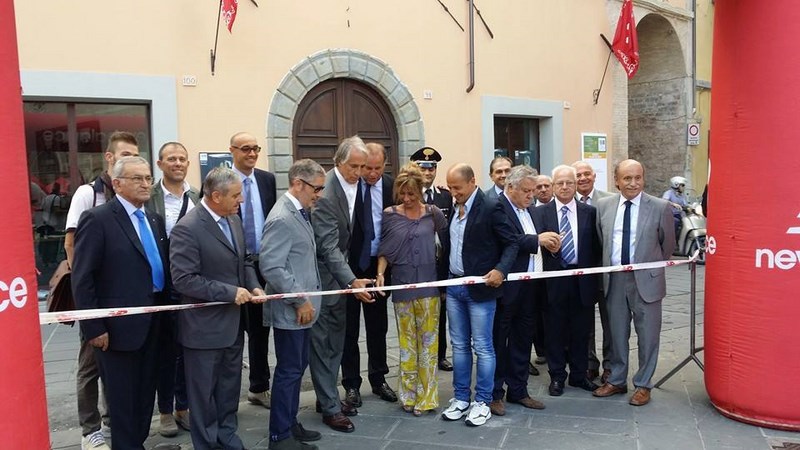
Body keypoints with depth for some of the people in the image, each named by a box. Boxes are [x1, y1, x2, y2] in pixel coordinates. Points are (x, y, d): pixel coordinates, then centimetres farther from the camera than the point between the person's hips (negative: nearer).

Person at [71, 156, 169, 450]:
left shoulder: (155, 220, 12)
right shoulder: (97, 219, -10)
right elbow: (82, 279, -13)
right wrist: (94, 327, -15)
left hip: (153, 322, 6)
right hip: (119, 324, -6)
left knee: (145, 393, 16)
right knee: (122, 398, 8)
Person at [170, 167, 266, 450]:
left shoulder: (234, 220, 6)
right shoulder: (187, 228, -20)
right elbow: (184, 280, -24)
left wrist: (253, 286, -3)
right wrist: (230, 293, -22)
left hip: (233, 322, 8)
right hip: (205, 326, -8)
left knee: (230, 388, 20)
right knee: (204, 392, 10)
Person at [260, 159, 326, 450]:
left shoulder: (300, 212, 10)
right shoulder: (281, 219, -20)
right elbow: (271, 267, -25)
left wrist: (306, 300, 13)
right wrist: (300, 301, -20)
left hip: (301, 308, 9)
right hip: (290, 310, -9)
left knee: (297, 367, 17)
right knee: (289, 370, 2)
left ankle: (290, 423, 31)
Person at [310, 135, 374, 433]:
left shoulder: (353, 184, 3)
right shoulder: (326, 193, -23)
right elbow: (328, 246, -25)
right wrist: (351, 281, -30)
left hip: (339, 270, 9)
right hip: (323, 275, -8)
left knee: (335, 340, 16)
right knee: (323, 342, 2)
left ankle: (327, 397, 30)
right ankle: (330, 407, 12)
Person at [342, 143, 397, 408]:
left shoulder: (392, 187, -1)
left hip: (378, 266, 3)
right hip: (349, 266, -3)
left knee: (378, 327, 14)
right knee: (349, 328, 7)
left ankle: (378, 380, 29)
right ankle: (351, 384, 20)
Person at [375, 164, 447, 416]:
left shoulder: (432, 213, 1)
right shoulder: (390, 215, 2)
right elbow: (385, 250, 3)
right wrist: (380, 273, -8)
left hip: (428, 284, 0)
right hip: (401, 284, 1)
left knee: (428, 339, 4)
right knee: (406, 340, 9)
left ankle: (426, 396, 13)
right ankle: (408, 395, 19)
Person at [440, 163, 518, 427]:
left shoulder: (490, 208, -12)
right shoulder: (453, 209, 9)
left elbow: (511, 242, -10)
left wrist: (501, 270, -25)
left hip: (480, 288, -6)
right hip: (454, 287, 7)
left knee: (482, 347, 2)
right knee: (459, 345, 12)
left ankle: (482, 403, 14)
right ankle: (461, 398, 23)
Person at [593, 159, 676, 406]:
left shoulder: (660, 207, -6)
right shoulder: (603, 205, 2)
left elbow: (668, 245, 5)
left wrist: (652, 267, 9)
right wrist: (607, 265, 10)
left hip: (646, 280, -2)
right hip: (614, 280, 3)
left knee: (647, 335, 7)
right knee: (616, 334, 14)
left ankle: (643, 385, 23)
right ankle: (617, 381, 30)